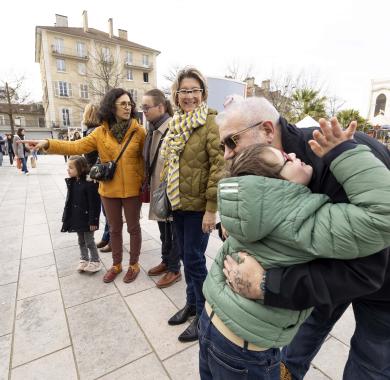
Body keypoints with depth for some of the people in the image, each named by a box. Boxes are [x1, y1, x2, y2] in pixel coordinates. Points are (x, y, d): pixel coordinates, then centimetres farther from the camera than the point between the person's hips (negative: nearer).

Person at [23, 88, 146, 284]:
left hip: (132, 189, -2)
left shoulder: (138, 131, -7)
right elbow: (76, 146, -6)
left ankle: (134, 264, 31)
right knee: (114, 229, 17)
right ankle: (116, 264, 37)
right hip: (109, 190, 3)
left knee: (133, 227, 12)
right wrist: (48, 144, -19)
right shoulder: (100, 132, 0)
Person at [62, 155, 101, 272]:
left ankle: (95, 261, 24)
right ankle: (84, 259, 36)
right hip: (76, 218, 7)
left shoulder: (89, 183, -21)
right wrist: (66, 217, 10)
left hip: (86, 218, -7)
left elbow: (94, 204, -20)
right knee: (81, 241, 20)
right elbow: (69, 200, 10)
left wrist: (93, 221, -20)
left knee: (89, 241, 6)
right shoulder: (71, 182, 3)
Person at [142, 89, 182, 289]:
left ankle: (174, 269, 25)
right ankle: (166, 261, 39)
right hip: (158, 187, 8)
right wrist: (149, 183, 16)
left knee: (174, 229, 8)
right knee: (163, 228, 20)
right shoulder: (152, 129, 9)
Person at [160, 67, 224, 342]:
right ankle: (192, 302, 39)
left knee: (194, 259, 4)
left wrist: (211, 208, -19)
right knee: (185, 256, 17)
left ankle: (203, 314, 26)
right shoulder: (175, 123, 11)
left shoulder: (211, 123, -12)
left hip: (198, 205, -7)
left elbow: (219, 167, -17)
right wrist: (168, 194, 16)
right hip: (178, 201, 7)